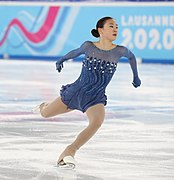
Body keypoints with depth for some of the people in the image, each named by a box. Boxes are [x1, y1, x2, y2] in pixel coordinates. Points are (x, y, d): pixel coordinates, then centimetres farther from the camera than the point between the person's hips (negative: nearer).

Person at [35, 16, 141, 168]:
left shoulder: (120, 51, -7)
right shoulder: (89, 46, -8)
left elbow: (131, 56, 16)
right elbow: (77, 52, 15)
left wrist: (136, 77, 27)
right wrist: (62, 60, 32)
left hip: (96, 98, -1)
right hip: (76, 90, 1)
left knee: (97, 122, -34)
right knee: (45, 114, 15)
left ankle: (69, 152, -26)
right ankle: (46, 105, 55)